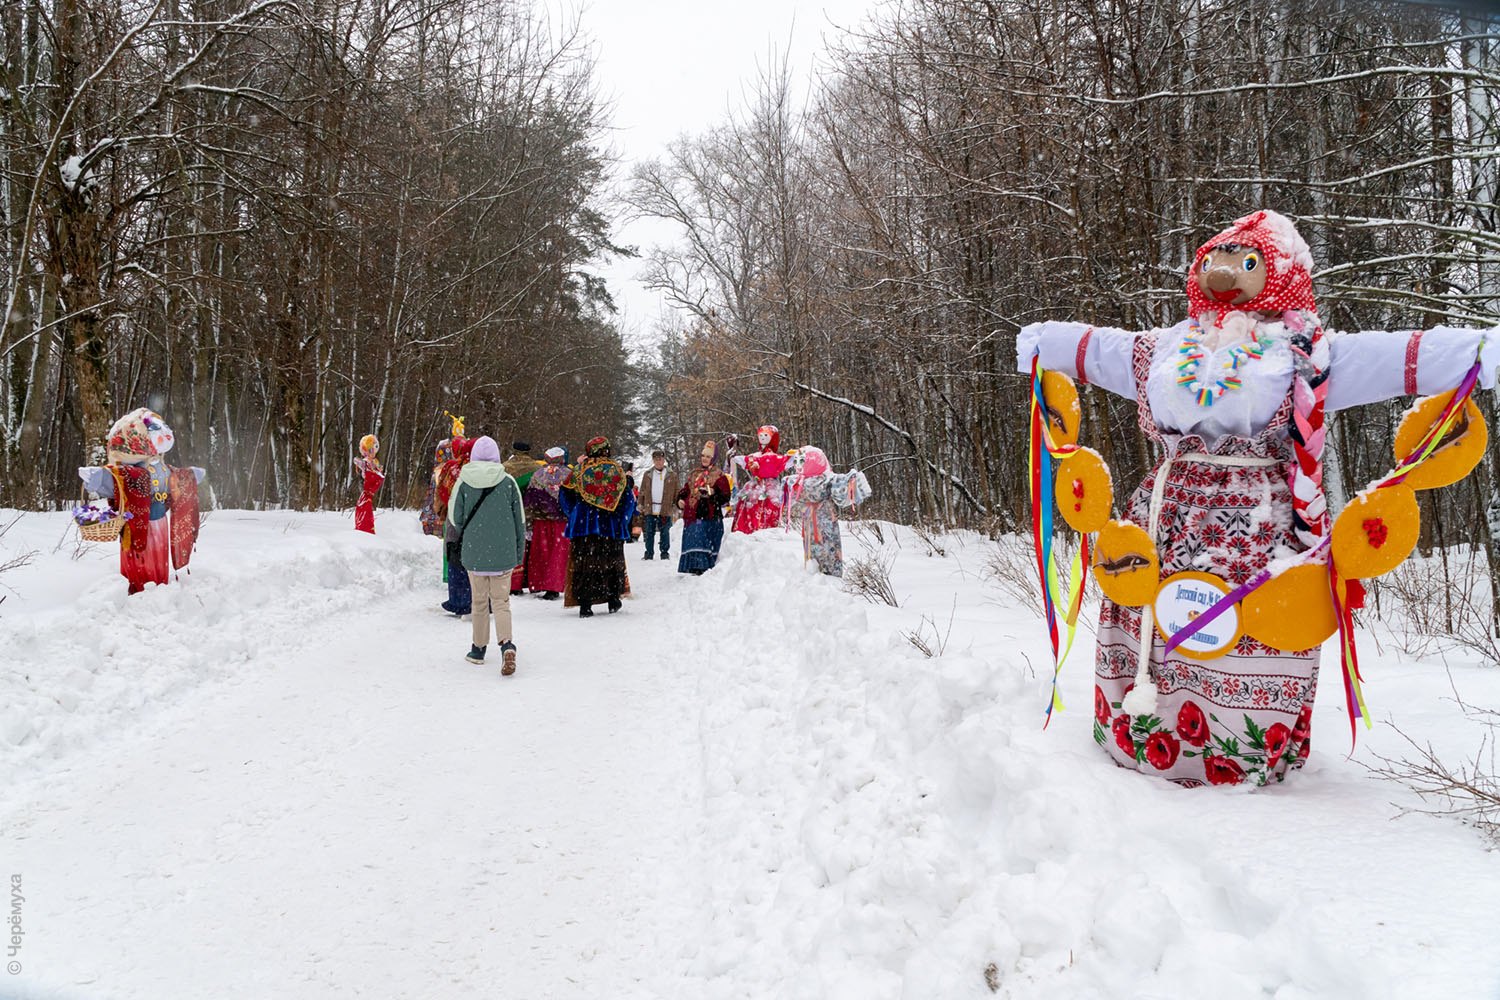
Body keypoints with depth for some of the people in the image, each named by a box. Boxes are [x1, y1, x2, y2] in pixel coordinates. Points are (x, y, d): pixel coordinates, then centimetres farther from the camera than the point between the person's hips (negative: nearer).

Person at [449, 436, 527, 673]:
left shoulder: (464, 481, -4)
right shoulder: (508, 481, -3)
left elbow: (454, 517, 1)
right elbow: (520, 520, 2)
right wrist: (518, 551, 12)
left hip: (474, 552, 0)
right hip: (503, 552, 0)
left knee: (479, 600, 14)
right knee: (501, 600, 4)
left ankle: (479, 649, 22)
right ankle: (507, 644, -17)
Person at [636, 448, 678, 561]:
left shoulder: (672, 475, 3)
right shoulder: (647, 474, 7)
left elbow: (676, 492, 5)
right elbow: (642, 491, 11)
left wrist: (675, 505, -1)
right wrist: (640, 504, 6)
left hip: (665, 510, -1)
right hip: (650, 509, 2)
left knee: (665, 533, 4)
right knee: (649, 533, 6)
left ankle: (665, 553, 11)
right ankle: (649, 553, 13)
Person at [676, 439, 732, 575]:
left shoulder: (719, 476, 0)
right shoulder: (694, 474, 19)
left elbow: (725, 498, -6)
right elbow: (685, 490, 27)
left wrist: (714, 493, -23)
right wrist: (680, 500, 8)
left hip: (709, 517, -6)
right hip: (692, 516, 6)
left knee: (705, 543, -12)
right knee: (692, 543, 5)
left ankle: (706, 569, -12)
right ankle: (696, 569, 9)